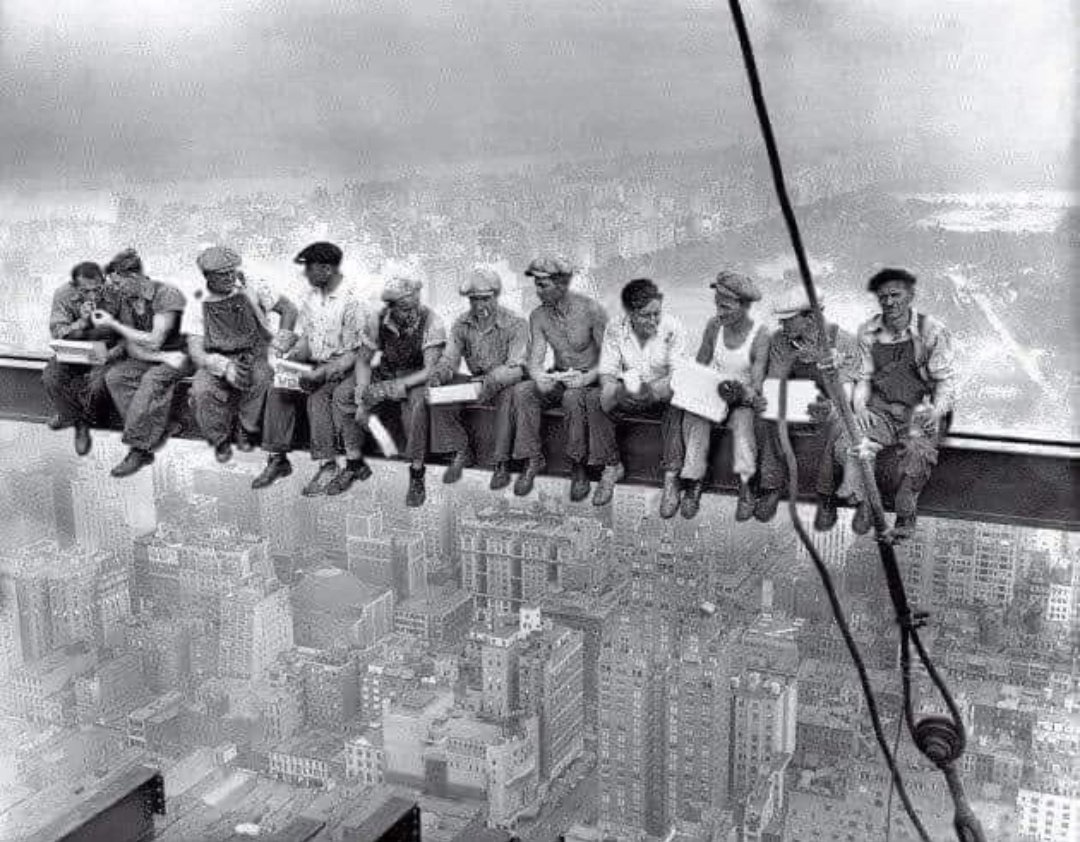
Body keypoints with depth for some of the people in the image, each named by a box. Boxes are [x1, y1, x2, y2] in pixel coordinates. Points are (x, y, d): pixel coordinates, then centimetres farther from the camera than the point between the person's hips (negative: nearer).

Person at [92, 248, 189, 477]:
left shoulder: (167, 295, -19)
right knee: (114, 376, -19)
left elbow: (154, 342, -23)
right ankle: (154, 434, -22)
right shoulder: (126, 299, 2)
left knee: (153, 379, -35)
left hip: (178, 355, -7)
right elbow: (132, 348, 0)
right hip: (149, 358, 7)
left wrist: (113, 325, -20)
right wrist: (164, 357, -18)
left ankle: (139, 448, -29)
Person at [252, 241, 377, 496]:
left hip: (342, 369, -7)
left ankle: (328, 467, -26)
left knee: (318, 397, -33)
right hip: (315, 365, 7)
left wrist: (321, 373, -27)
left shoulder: (352, 302, -16)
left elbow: (354, 354, -17)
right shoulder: (311, 296, 9)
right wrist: (291, 359, -6)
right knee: (277, 391, -16)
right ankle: (278, 459, -11)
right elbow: (304, 337, 15)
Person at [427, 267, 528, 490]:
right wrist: (438, 374, -23)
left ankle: (502, 463, -29)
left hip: (504, 383, -5)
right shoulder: (461, 324, 2)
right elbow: (449, 358, 1)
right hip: (475, 380, 5)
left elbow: (516, 367, -21)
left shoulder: (515, 324, -13)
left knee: (508, 396, -39)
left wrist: (492, 381, -41)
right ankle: (461, 453, -3)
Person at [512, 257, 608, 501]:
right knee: (522, 391, -24)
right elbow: (535, 359, -7)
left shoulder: (590, 309, -13)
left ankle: (578, 466, -23)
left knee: (573, 396, -37)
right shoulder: (538, 316, 0)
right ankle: (532, 460, -15)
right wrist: (539, 377, -31)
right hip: (559, 378, 4)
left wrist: (587, 377, -30)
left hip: (590, 379, -4)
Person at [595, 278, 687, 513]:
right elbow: (607, 373, -9)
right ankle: (612, 466, -9)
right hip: (627, 396, 2)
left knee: (675, 404, -36)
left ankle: (671, 477, -28)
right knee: (598, 401, -28)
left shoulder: (672, 328, -13)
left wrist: (651, 390, -38)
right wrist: (617, 391, -34)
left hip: (660, 397, -2)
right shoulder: (615, 331, -7)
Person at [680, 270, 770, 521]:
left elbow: (756, 383, -15)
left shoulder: (759, 335, -11)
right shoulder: (714, 325, -1)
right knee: (695, 416, -29)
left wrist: (747, 394, -36)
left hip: (740, 397, -2)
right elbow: (699, 366, 6)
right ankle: (694, 483, -28)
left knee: (743, 418, -35)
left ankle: (745, 487, -33)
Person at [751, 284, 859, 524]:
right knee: (766, 420, -28)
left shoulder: (841, 341, -18)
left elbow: (845, 392, -25)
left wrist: (831, 409, -49)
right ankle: (773, 486, -14)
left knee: (835, 427, -36)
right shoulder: (780, 341, -6)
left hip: (830, 405, -3)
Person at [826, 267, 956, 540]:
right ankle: (863, 504, -11)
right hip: (880, 410, 3)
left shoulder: (932, 331, -5)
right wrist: (859, 406, -8)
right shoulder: (868, 333, 7)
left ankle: (906, 515, -14)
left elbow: (946, 379, -4)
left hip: (921, 410, -3)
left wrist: (936, 410, -22)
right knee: (845, 436, -27)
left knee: (918, 448, -35)